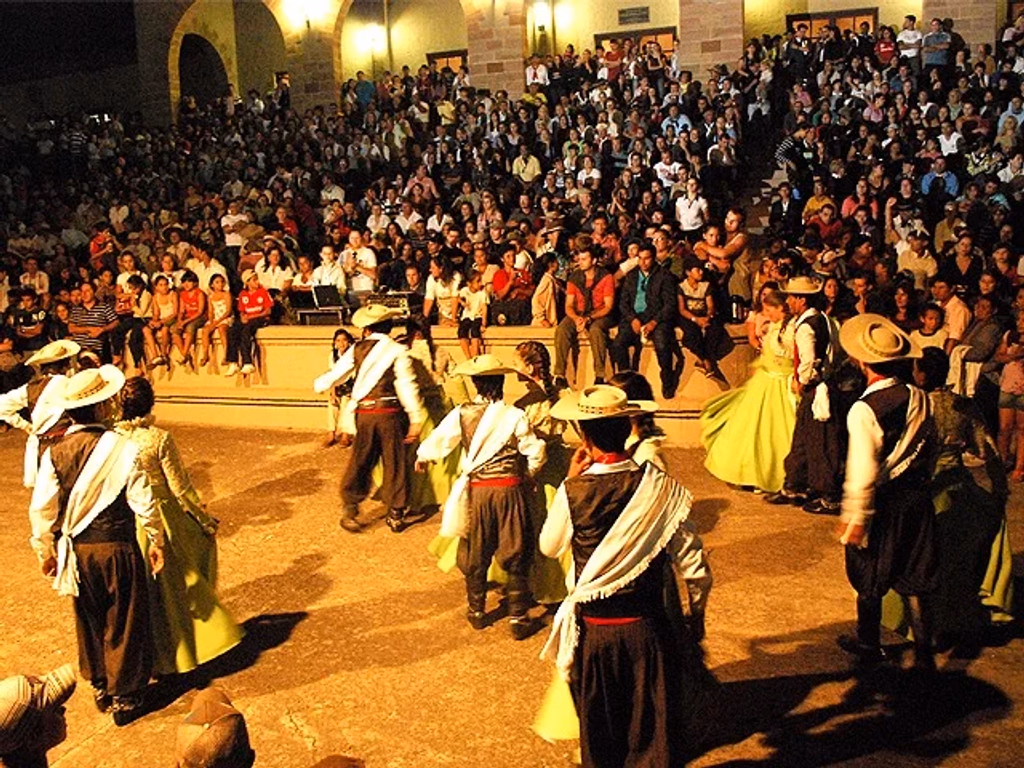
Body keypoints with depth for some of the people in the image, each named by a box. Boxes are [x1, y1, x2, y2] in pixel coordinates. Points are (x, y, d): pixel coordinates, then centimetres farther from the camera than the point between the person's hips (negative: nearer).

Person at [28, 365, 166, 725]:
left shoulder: (54, 453, -8)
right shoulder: (122, 448, -17)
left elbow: (41, 509, -4)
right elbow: (143, 503, -13)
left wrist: (45, 551, 10)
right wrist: (157, 540, 2)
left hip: (77, 552, 4)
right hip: (117, 549, -3)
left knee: (90, 623, 22)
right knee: (123, 624, 12)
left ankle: (100, 689, 38)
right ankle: (125, 698, 22)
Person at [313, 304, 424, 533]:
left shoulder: (357, 349, 4)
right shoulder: (397, 351, -5)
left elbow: (335, 374, 12)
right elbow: (407, 386, -11)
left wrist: (319, 385, 34)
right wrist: (415, 419, -8)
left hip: (364, 413, 3)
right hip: (390, 412, -2)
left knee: (360, 460, 13)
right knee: (395, 462, 7)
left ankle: (349, 509, 12)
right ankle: (396, 514, 13)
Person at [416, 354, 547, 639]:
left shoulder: (461, 414, -5)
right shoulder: (514, 415, -9)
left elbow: (438, 441, 4)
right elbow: (536, 453, -7)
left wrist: (422, 457, 26)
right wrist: (528, 474, 14)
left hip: (476, 490, 1)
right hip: (509, 488, -1)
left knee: (475, 552, 18)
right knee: (516, 554, 9)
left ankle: (477, 611, 30)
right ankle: (518, 618, 13)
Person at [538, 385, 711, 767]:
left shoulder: (573, 491, -17)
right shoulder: (659, 487, -15)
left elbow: (549, 546, 3)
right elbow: (693, 564, -9)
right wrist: (697, 614, 8)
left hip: (594, 629, 0)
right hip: (649, 625, 0)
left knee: (599, 730, 21)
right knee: (656, 722, 17)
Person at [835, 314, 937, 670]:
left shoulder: (864, 410, -23)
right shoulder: (920, 399, -5)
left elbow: (863, 472, -23)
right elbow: (931, 449, 7)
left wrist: (854, 517, -15)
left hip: (881, 504, -5)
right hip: (917, 497, 5)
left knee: (870, 580, 15)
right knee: (914, 580, 15)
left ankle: (869, 645, 33)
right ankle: (924, 653, 20)